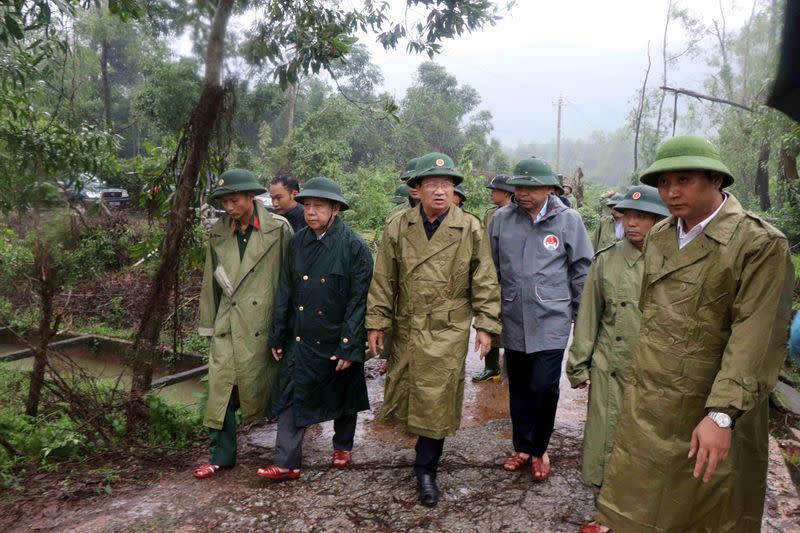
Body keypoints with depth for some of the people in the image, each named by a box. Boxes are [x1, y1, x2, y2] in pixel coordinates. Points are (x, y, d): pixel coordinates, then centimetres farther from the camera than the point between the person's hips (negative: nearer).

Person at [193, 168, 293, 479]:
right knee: (220, 390, 2)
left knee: (259, 387, 6)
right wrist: (208, 325, 12)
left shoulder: (279, 229, -5)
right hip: (227, 325, 3)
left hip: (262, 324, -3)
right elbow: (210, 282, 12)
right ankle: (221, 456, 18)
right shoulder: (218, 233, 6)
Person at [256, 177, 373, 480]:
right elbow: (286, 291, 5)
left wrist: (349, 347, -16)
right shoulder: (298, 241, 0)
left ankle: (342, 447, 39)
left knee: (341, 397, 16)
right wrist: (278, 336, 5)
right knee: (291, 397, 2)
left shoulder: (354, 246, -13)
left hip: (336, 340, -3)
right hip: (299, 339, 3)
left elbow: (359, 299, -13)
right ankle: (287, 464, 13)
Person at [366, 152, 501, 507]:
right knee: (411, 393, 16)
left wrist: (485, 325, -5)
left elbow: (484, 282, -2)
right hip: (407, 328, 2)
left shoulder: (471, 229, -6)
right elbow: (383, 280, 1)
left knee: (437, 401, 3)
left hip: (449, 331, -2)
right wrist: (376, 323, -1)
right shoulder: (398, 227, -2)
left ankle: (426, 469, 20)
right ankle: (425, 447, 43)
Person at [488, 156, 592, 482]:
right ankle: (522, 447, 31)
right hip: (513, 321, 3)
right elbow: (491, 269, 8)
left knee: (544, 387, -6)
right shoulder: (501, 219, 1)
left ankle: (539, 449, 19)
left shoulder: (568, 220, -4)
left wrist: (581, 314, 3)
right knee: (519, 387, 13)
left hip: (551, 321, -2)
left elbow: (582, 270, 2)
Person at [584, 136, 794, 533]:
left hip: (711, 409, -5)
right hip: (647, 400, 5)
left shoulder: (760, 243, -15)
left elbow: (756, 340, -21)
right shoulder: (658, 236, 6)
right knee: (635, 490, 17)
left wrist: (721, 414, -26)